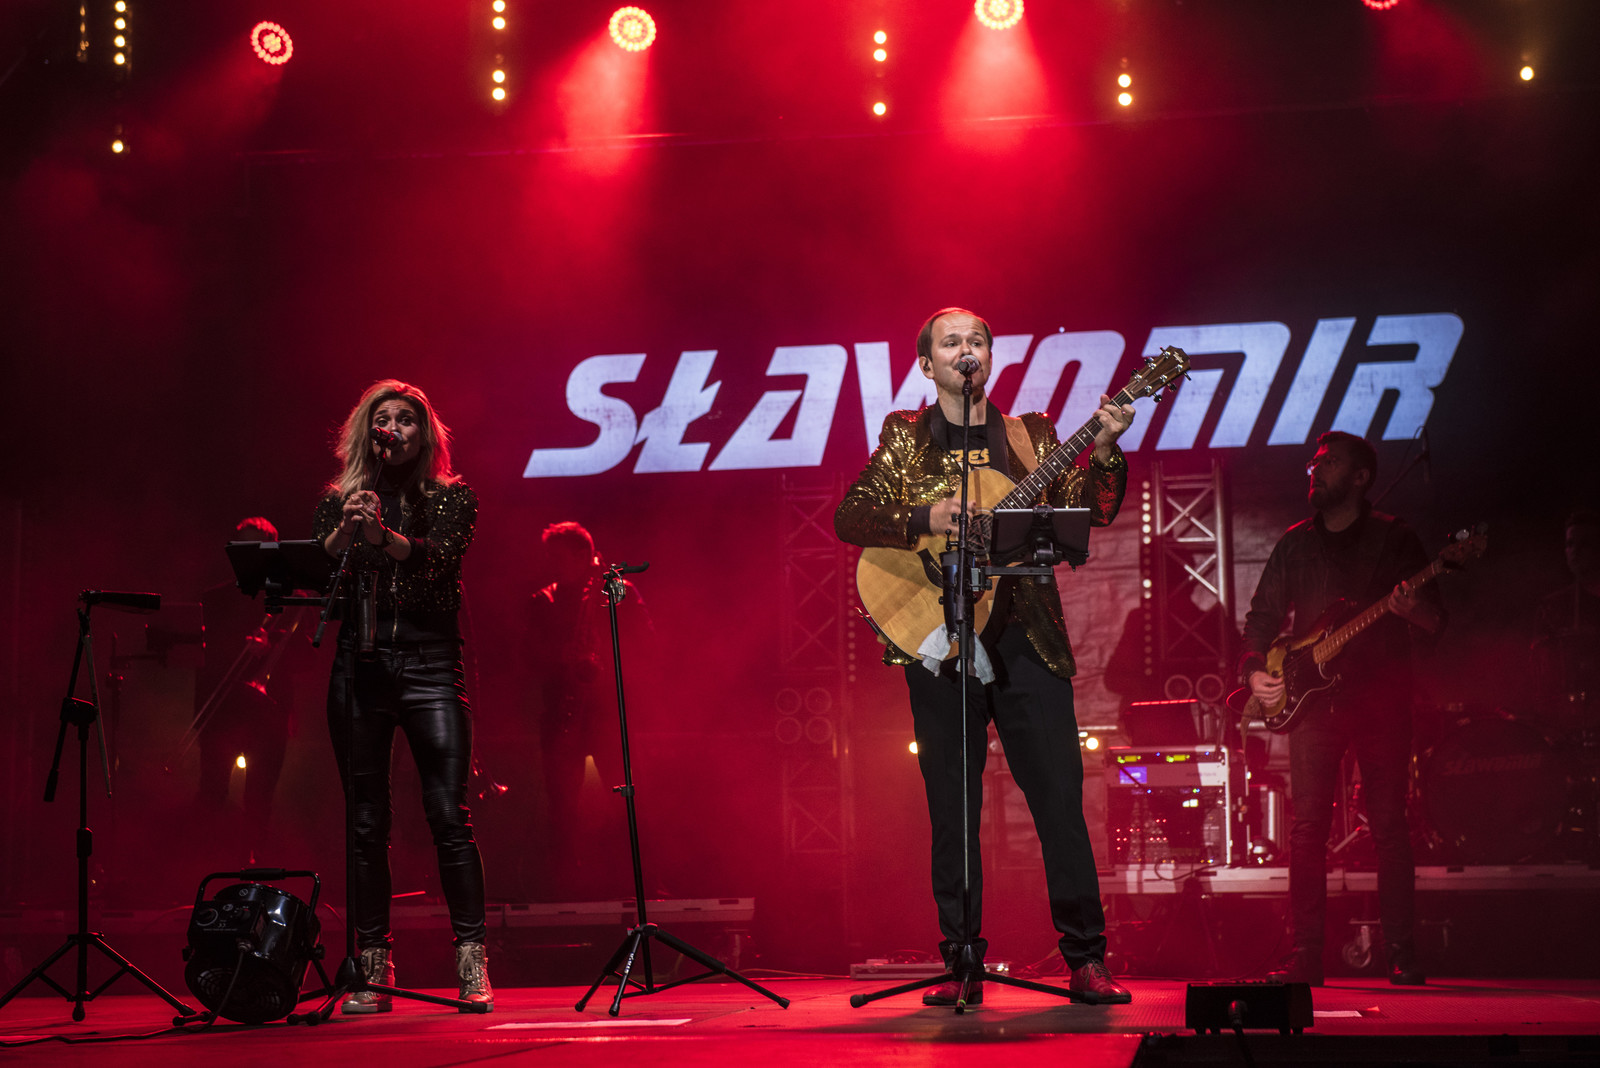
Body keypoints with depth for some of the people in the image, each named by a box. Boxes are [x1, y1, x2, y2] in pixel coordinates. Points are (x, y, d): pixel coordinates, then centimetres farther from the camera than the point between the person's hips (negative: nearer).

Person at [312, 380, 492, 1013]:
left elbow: (439, 558, -10)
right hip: (360, 664, 2)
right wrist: (345, 531, -18)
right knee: (366, 823, 2)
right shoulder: (341, 500, 15)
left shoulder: (452, 497, 9)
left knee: (449, 816, -9)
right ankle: (374, 972, 7)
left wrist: (383, 536, -27)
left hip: (429, 659, -2)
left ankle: (472, 965, -5)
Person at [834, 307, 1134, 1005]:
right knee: (952, 808, 1)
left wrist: (1105, 449, -11)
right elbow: (849, 516, 0)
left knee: (1060, 795, -4)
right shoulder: (904, 437, 11)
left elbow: (1090, 512, 4)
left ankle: (1087, 960, 2)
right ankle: (962, 966, 8)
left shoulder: (1032, 436, 13)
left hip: (1025, 636, 1)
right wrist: (925, 518, -14)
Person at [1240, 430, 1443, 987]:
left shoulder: (1394, 538, 5)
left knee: (1389, 824, -4)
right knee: (1307, 825, -3)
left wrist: (1413, 611, -22)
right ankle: (1305, 955, -1)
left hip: (1381, 695, -3)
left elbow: (1436, 622, 2)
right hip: (1313, 697, 3)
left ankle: (1401, 955, 0)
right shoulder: (1296, 543, 15)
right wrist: (1255, 669, -2)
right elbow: (1263, 615, 16)